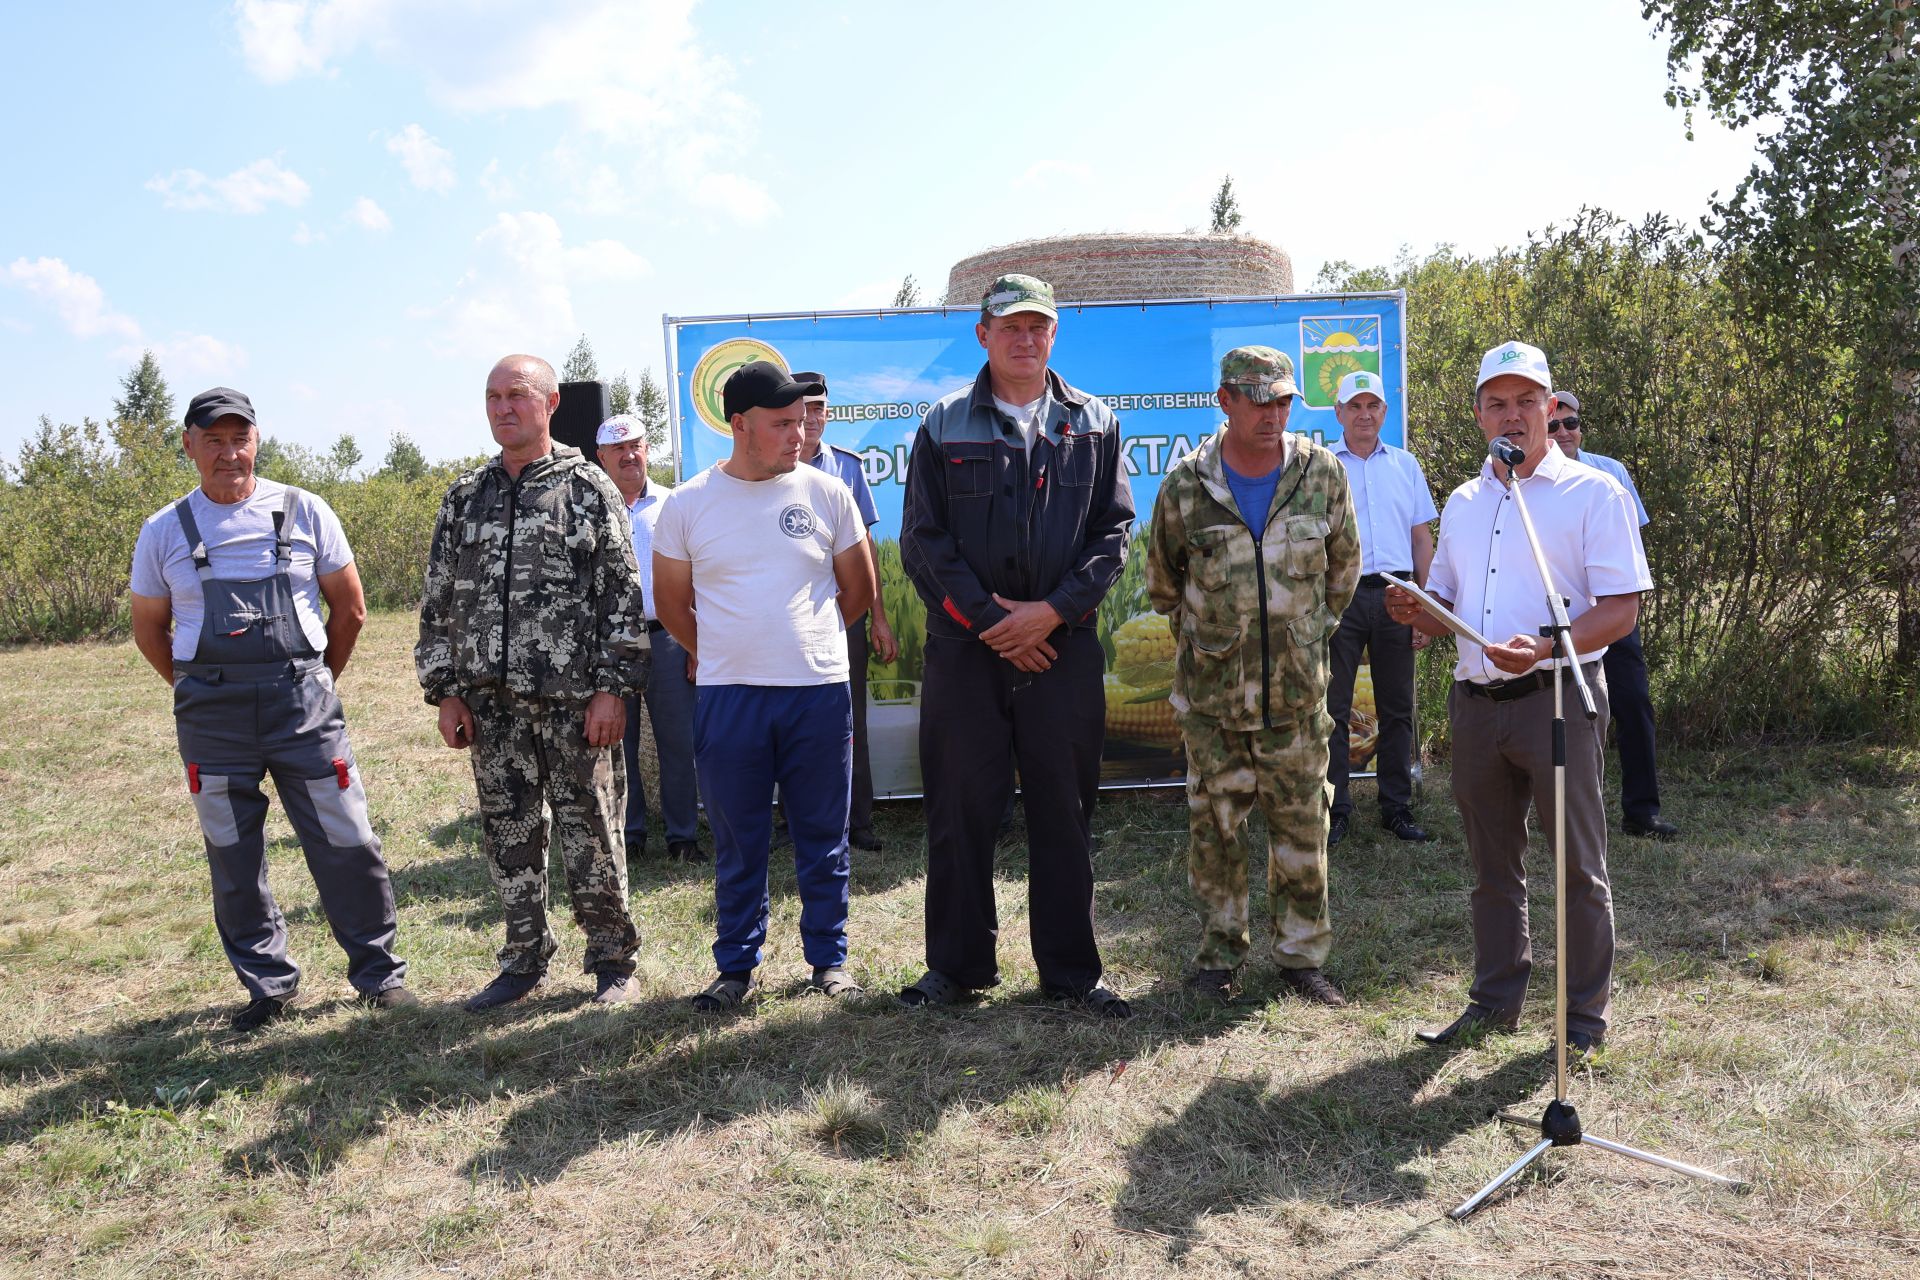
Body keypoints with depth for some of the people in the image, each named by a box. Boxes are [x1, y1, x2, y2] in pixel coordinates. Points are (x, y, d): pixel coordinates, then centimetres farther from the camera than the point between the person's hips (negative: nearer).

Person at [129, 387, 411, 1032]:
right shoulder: (164, 532, 5)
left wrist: (315, 681, 10)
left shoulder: (304, 512, 1)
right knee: (233, 858, 8)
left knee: (345, 844, 0)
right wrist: (204, 693, 11)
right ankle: (268, 984, 24)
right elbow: (148, 627, 15)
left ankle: (378, 971, 15)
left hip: (303, 703, -1)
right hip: (212, 718, 2)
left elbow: (350, 606, 8)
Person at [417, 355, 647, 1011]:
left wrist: (613, 689, -10)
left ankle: (611, 959, 17)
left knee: (590, 832, 2)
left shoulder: (589, 488, 1)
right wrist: (444, 692, 7)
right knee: (507, 834, 10)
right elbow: (438, 603, 14)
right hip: (491, 704, 4)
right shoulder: (465, 498, 12)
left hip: (575, 701, -4)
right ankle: (524, 958, 25)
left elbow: (622, 595, -4)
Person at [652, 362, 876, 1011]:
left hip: (820, 693, 0)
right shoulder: (688, 504, 1)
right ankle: (736, 965, 24)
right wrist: (720, 656, 12)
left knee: (824, 837, 10)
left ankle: (829, 958, 25)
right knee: (737, 845, 10)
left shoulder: (827, 493, 0)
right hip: (727, 698, 0)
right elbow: (671, 601, 11)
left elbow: (859, 589, 11)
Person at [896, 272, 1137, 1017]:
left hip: (1064, 647, 1)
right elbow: (923, 539, 0)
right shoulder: (944, 427, 5)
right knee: (961, 809, 5)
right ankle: (958, 964, 20)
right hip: (966, 648, -1)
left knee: (1064, 810, 7)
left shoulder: (1093, 424, 9)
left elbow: (1114, 531, 4)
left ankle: (1070, 969, 20)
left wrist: (1053, 610, -9)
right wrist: (987, 619, -8)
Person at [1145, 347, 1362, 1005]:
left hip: (1297, 688, 1)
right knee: (1214, 826, 7)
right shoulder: (1186, 485, -4)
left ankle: (1302, 954, 23)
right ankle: (1220, 954, 22)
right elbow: (1163, 580, 12)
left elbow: (1343, 563, 15)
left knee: (1301, 827, 8)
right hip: (1211, 689, -1)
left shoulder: (1323, 473, -1)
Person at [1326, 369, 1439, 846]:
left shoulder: (1405, 464, 13)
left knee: (1396, 708, 7)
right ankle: (1335, 809, 7)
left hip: (1394, 595, 3)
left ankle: (1397, 807, 16)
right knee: (1333, 707, -1)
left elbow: (1422, 540, 13)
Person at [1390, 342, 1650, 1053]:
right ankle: (1496, 999, 27)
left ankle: (1585, 1014, 18)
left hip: (1557, 698, -5)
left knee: (1577, 867, 4)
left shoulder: (1592, 492, -2)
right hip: (1476, 703, 5)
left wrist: (1542, 647, -25)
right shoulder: (1462, 503, 16)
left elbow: (1622, 608, -9)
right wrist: (1415, 611, -2)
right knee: (1492, 866, 14)